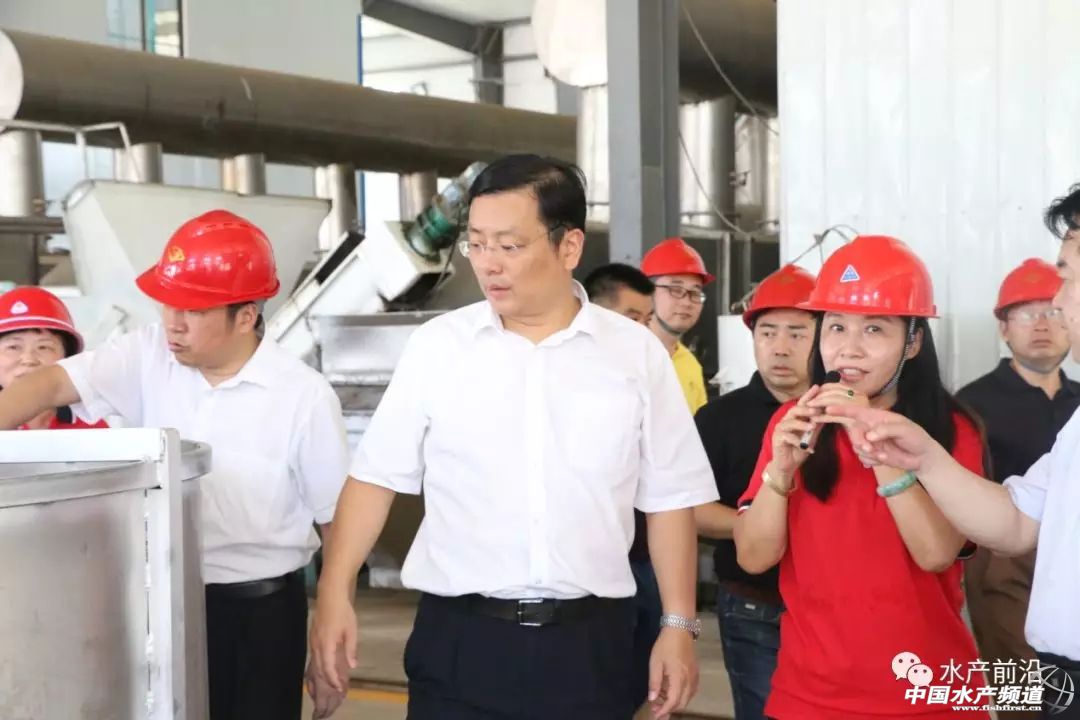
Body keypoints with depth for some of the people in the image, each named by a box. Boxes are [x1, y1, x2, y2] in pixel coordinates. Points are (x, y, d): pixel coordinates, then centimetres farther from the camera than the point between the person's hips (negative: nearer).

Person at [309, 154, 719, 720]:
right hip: (459, 640, 0)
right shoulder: (436, 346, 0)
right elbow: (377, 475, 3)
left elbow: (669, 498, 5)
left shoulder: (637, 354, 1)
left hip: (589, 643, 1)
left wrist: (678, 627, 3)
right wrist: (335, 594, -4)